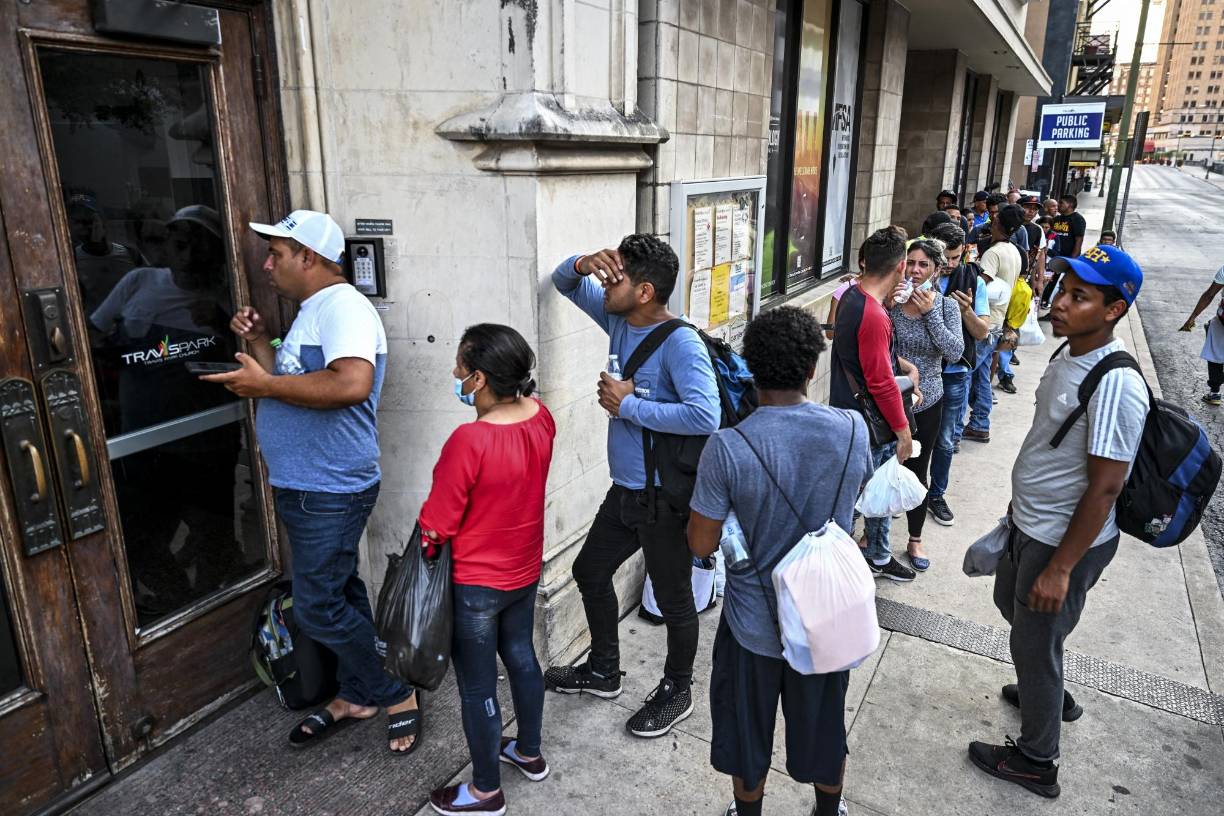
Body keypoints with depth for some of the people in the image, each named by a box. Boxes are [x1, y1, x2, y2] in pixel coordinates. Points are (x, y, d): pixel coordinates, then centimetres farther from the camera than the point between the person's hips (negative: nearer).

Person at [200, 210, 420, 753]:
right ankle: (355, 696, 34)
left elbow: (352, 383, -34)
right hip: (305, 486, 10)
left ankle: (398, 694, 14)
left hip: (330, 490, -10)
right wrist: (259, 343, 5)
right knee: (338, 595, 19)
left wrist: (265, 384, -24)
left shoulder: (343, 305, -17)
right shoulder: (311, 312, 16)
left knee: (317, 609, -3)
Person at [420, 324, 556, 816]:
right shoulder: (541, 419, -11)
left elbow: (436, 525, -21)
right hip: (525, 570, 7)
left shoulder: (469, 440, -32)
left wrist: (424, 553, -3)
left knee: (477, 687, 12)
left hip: (476, 584, -7)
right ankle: (529, 753, 47)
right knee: (521, 657, 26)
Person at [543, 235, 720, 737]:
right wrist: (582, 264, -12)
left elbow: (705, 416, -36)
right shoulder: (619, 320, 0)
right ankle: (603, 670, 45)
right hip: (624, 489, 9)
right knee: (589, 572, 23)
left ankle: (677, 692, 36)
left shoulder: (681, 344, -24)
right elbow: (562, 283, 13)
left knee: (672, 599, 11)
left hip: (666, 498, -9)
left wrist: (629, 405, -25)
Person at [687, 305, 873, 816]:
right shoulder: (853, 429, -14)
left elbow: (701, 545, -15)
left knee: (748, 733, 21)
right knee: (823, 727, 27)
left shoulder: (727, 448, -25)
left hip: (754, 622, -3)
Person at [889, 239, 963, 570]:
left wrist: (930, 312, -19)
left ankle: (915, 540, 31)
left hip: (926, 403, 1)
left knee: (916, 472, 12)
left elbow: (955, 352, -14)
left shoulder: (946, 305, -3)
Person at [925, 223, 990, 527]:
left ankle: (936, 495, 31)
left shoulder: (973, 282, -2)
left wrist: (967, 311, -20)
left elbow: (982, 332, 0)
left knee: (946, 440, 13)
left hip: (954, 373, 2)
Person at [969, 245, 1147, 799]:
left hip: (1068, 540, -9)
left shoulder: (1115, 385, -28)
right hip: (1030, 524, 9)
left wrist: (1061, 568, -22)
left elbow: (1105, 487, -25)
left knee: (1034, 643, 7)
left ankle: (1036, 762, 30)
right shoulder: (1067, 356, 1)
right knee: (1011, 604, 29)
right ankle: (1050, 695, 55)